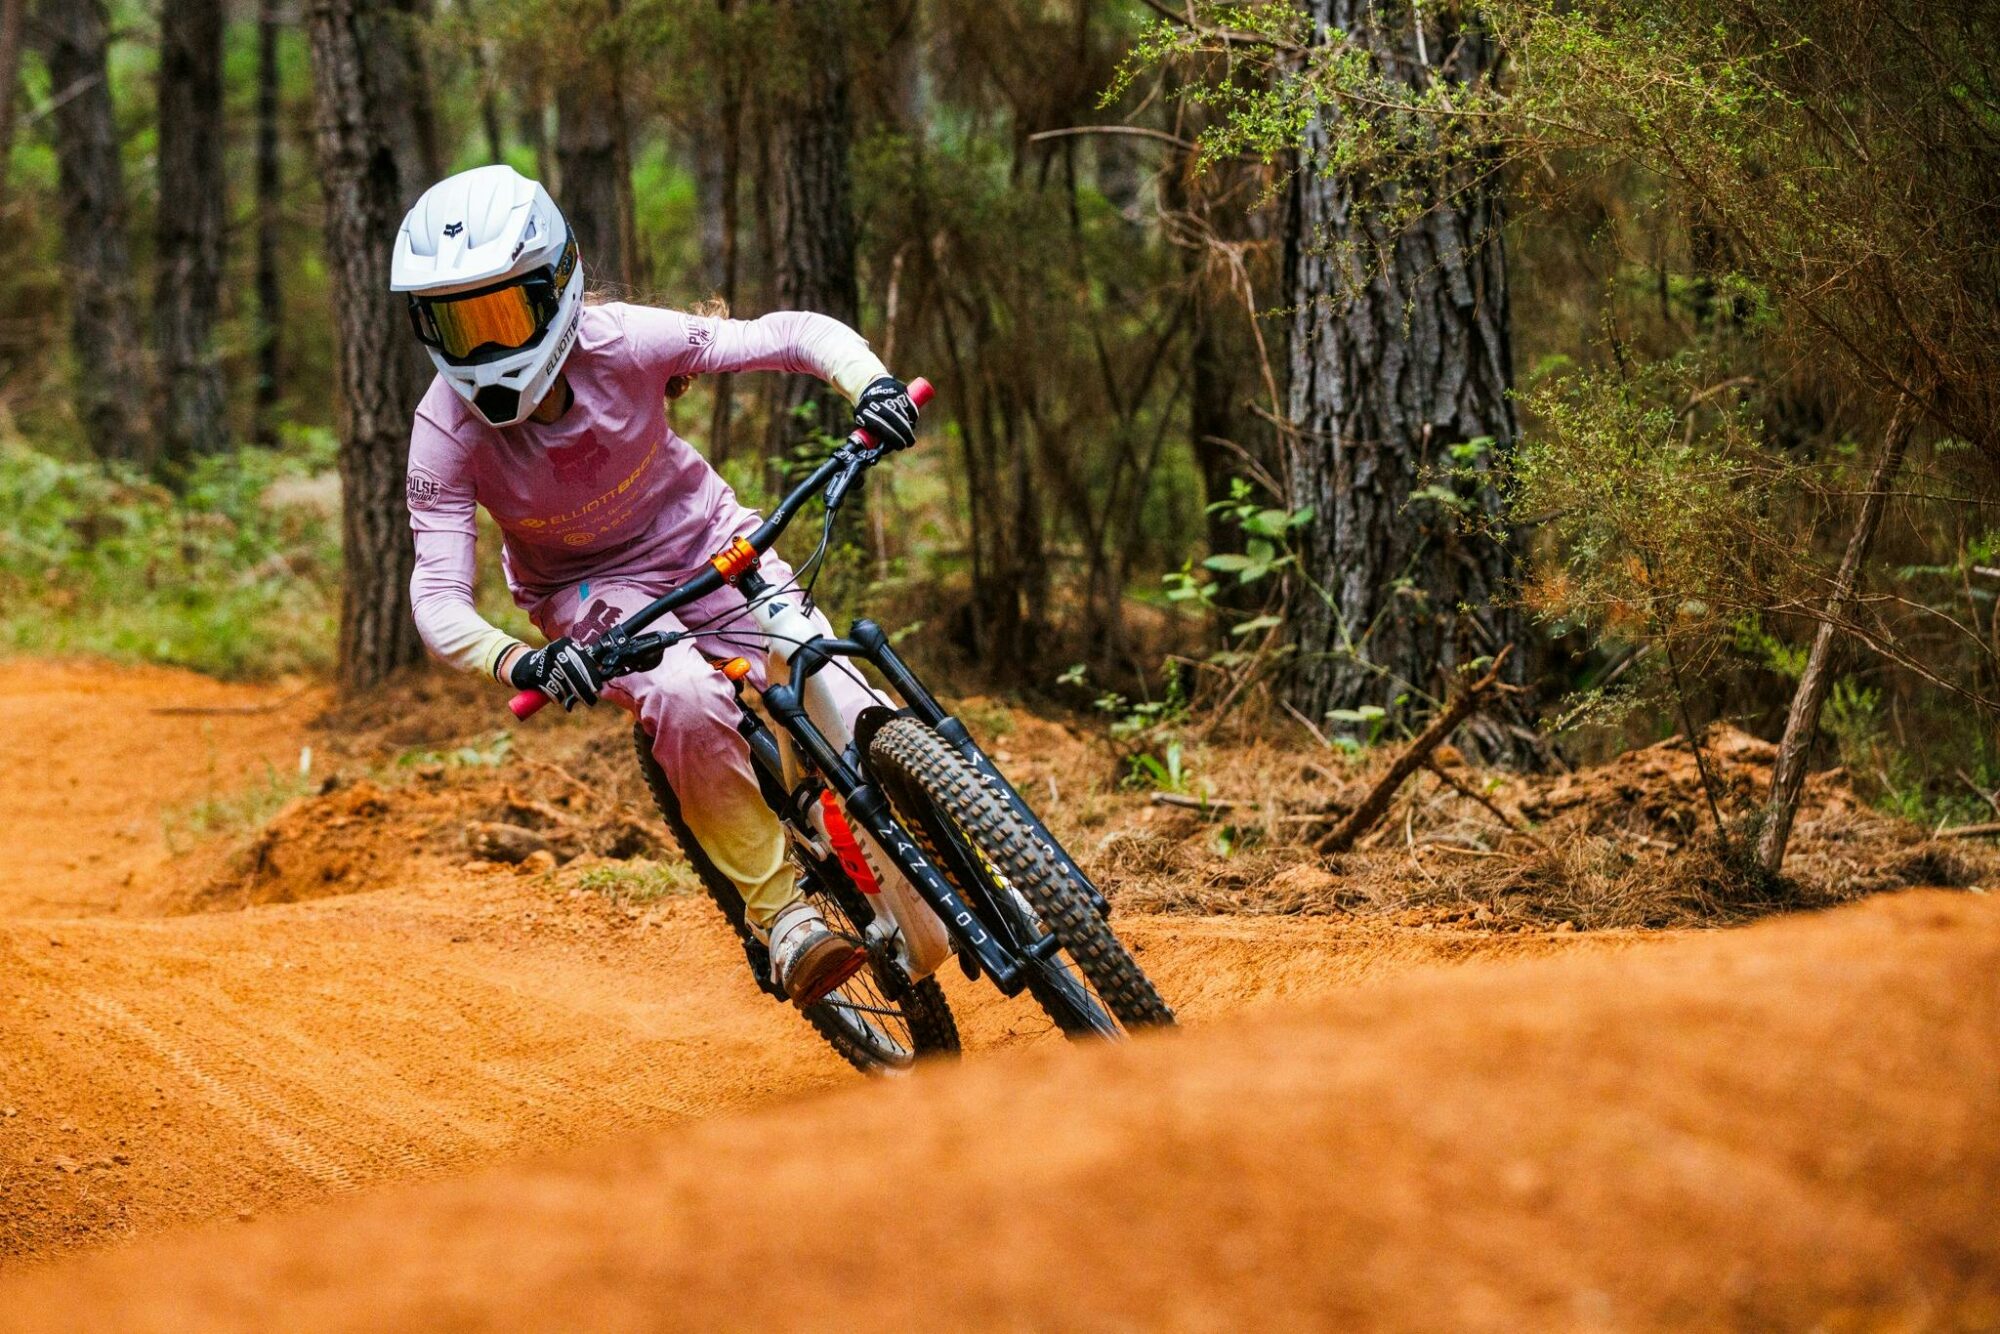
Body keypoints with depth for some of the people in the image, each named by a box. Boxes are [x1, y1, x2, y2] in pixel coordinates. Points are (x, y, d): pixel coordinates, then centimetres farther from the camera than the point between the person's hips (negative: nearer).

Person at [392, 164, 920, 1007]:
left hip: (706, 543, 1)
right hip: (591, 589, -1)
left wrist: (872, 384, -41)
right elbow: (437, 597, -30)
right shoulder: (448, 431, -26)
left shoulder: (621, 344, -26)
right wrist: (519, 663, -50)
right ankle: (779, 914, -19)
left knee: (845, 719, -17)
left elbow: (799, 335, -20)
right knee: (686, 698, -35)